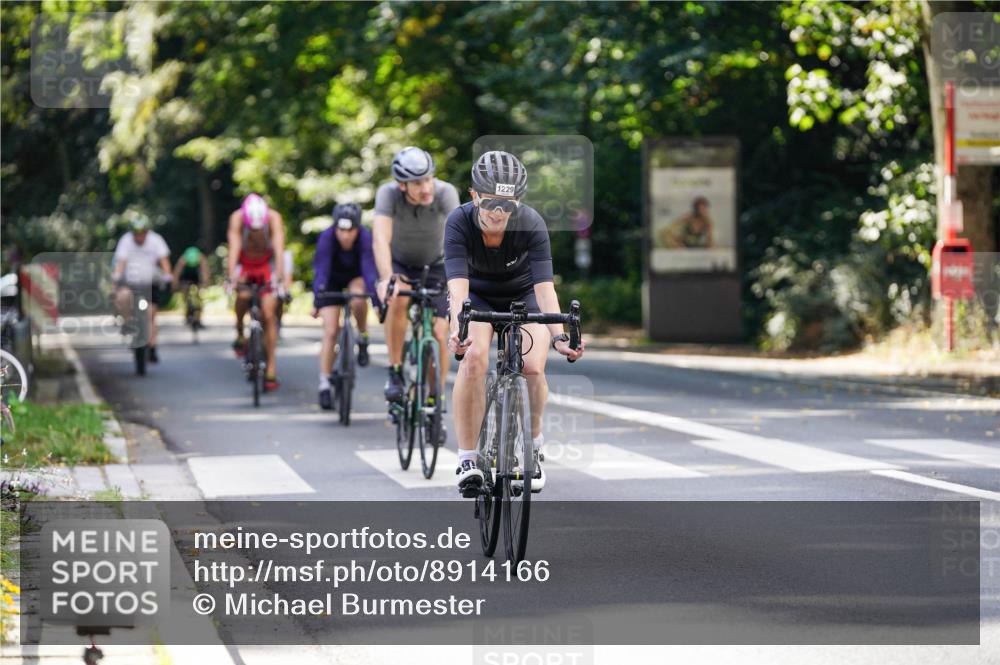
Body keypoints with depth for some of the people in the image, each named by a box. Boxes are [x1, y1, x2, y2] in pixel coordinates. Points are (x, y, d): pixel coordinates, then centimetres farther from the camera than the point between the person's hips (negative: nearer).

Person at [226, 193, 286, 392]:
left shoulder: (274, 218, -27)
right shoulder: (237, 218, -27)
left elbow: (279, 249, -33)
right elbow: (234, 248, -33)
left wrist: (280, 279, -44)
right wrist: (231, 278, -44)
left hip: (266, 265, 0)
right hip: (243, 264, 0)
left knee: (269, 315, -8)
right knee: (243, 296, -30)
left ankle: (271, 369, -4)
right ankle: (240, 334, -3)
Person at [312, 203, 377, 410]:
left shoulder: (365, 238, -30)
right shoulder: (327, 238, -31)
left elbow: (369, 269, -35)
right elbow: (321, 271, -34)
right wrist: (316, 302, -43)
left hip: (356, 278, 0)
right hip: (332, 281, 0)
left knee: (358, 299, -35)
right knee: (330, 332, -10)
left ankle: (363, 338, -7)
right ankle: (324, 384, -1)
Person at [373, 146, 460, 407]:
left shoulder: (445, 192, -30)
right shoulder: (388, 193, -30)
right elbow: (381, 239, -41)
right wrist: (385, 279, -57)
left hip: (435, 266, 1)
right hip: (399, 263, -1)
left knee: (439, 335, -10)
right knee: (397, 299, -32)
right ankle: (395, 373, -18)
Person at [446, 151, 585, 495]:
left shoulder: (532, 224, -30)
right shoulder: (460, 222, -30)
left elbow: (544, 286, -36)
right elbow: (458, 285, -40)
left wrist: (559, 335, -51)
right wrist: (457, 329, -58)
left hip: (523, 296, 0)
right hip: (478, 296, 0)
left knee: (533, 368, -21)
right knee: (474, 358, -27)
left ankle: (533, 444, 8)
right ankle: (467, 459, -18)